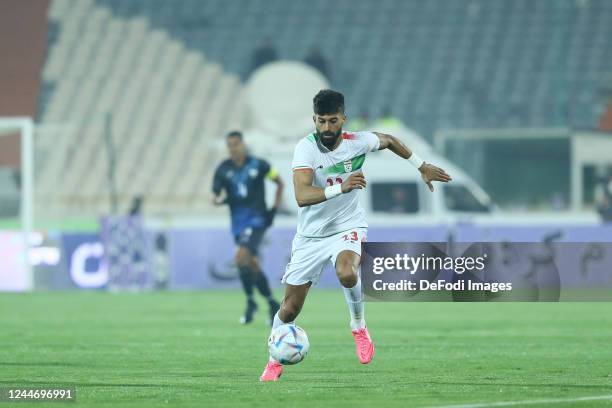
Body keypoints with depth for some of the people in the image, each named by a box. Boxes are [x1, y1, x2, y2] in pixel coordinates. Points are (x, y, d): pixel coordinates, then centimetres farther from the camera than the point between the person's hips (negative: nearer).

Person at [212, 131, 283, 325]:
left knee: (241, 256, -22)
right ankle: (272, 304, 23)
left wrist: (274, 208, 1)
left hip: (256, 219, -5)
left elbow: (279, 182, 8)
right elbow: (216, 197, -2)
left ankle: (250, 302, -7)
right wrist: (219, 199, -27)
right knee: (252, 264, 8)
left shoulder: (258, 165, -5)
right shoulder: (223, 169, 1)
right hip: (238, 222, 5)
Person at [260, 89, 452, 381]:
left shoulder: (358, 142, -12)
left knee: (347, 273, -35)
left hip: (347, 227, 0)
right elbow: (302, 196, -34)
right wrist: (340, 187, -47)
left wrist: (422, 166, 19)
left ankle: (359, 327, -7)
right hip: (311, 235, 0)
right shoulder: (306, 148, -20)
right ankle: (274, 362, 29)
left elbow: (388, 140, 13)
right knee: (290, 308, 4)